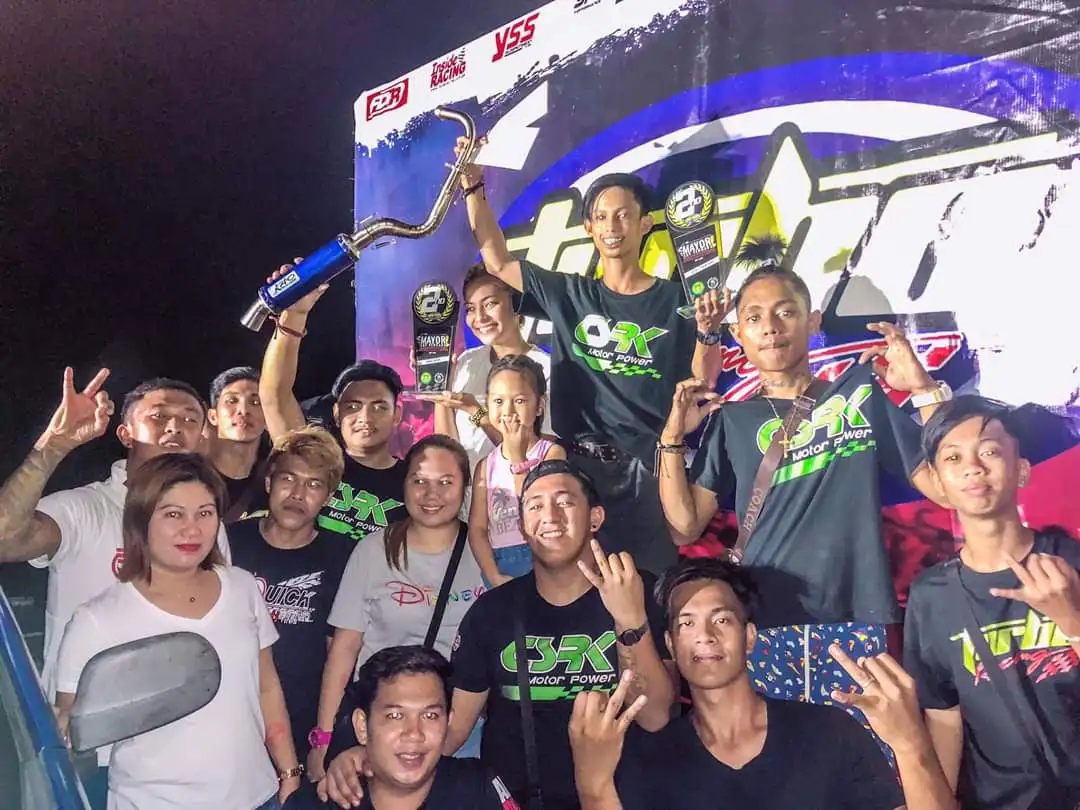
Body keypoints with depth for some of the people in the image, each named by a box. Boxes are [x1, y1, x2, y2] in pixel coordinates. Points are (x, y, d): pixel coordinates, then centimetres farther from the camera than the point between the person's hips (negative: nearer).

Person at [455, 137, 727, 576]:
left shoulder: (675, 299, 2)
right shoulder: (567, 295, 8)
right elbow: (497, 262, 11)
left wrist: (707, 331, -15)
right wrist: (473, 186, 6)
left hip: (655, 466, -1)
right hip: (583, 467, 2)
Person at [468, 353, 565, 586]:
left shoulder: (552, 452, -4)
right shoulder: (486, 465, 5)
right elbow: (477, 528, 2)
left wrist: (518, 458, -14)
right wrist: (494, 577, -9)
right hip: (499, 566, 3)